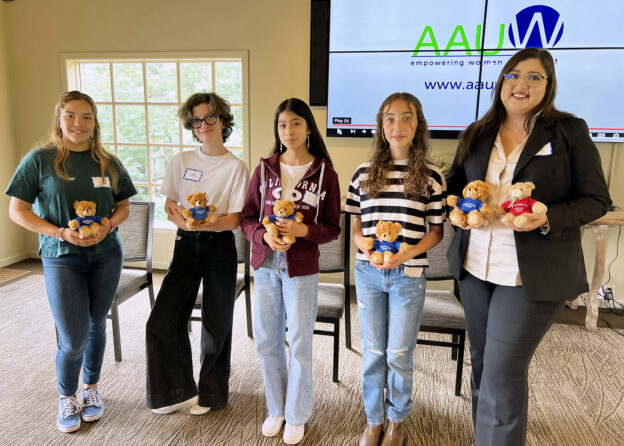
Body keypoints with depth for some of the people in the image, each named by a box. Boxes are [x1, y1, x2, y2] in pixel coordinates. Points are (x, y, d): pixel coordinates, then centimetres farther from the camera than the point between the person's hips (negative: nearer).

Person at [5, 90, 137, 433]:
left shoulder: (108, 163, 4)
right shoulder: (40, 159, -5)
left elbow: (123, 206, 10)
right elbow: (17, 210, -4)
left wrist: (107, 226, -11)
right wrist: (61, 233, -17)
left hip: (106, 254, 3)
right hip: (62, 257, -3)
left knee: (96, 326, 15)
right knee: (73, 340, -3)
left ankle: (92, 388, 38)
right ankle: (67, 398, 27)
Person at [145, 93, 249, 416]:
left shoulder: (236, 167, -5)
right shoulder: (181, 161, 7)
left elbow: (235, 219, -10)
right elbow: (169, 205, 6)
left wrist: (205, 223, -28)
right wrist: (178, 216, -17)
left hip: (219, 246, -3)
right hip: (186, 244, 4)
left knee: (216, 325, 7)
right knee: (162, 322, 0)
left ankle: (211, 392, 30)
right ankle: (180, 391, 21)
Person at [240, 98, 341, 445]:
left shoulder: (325, 173, -4)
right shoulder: (265, 169, 4)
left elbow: (333, 229, -1)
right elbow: (247, 218, 5)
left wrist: (303, 230, -19)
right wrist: (264, 235, -15)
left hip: (301, 268, -3)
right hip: (265, 263, 3)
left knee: (300, 344, 7)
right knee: (266, 341, 12)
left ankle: (297, 415, 29)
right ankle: (276, 408, 35)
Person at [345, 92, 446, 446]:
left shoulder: (432, 176, -3)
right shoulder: (365, 173, 4)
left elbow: (437, 230, 0)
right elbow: (357, 224, 9)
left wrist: (407, 254, -16)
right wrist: (365, 246, -11)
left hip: (408, 275, -2)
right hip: (368, 272, 2)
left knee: (399, 354, 8)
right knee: (373, 351, 14)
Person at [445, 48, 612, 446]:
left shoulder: (570, 130, -3)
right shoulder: (476, 135, 8)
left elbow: (597, 200, -3)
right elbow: (454, 184, 16)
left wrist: (549, 219, -21)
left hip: (533, 274, -4)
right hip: (474, 267, 5)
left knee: (503, 372, -5)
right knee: (481, 361, 18)